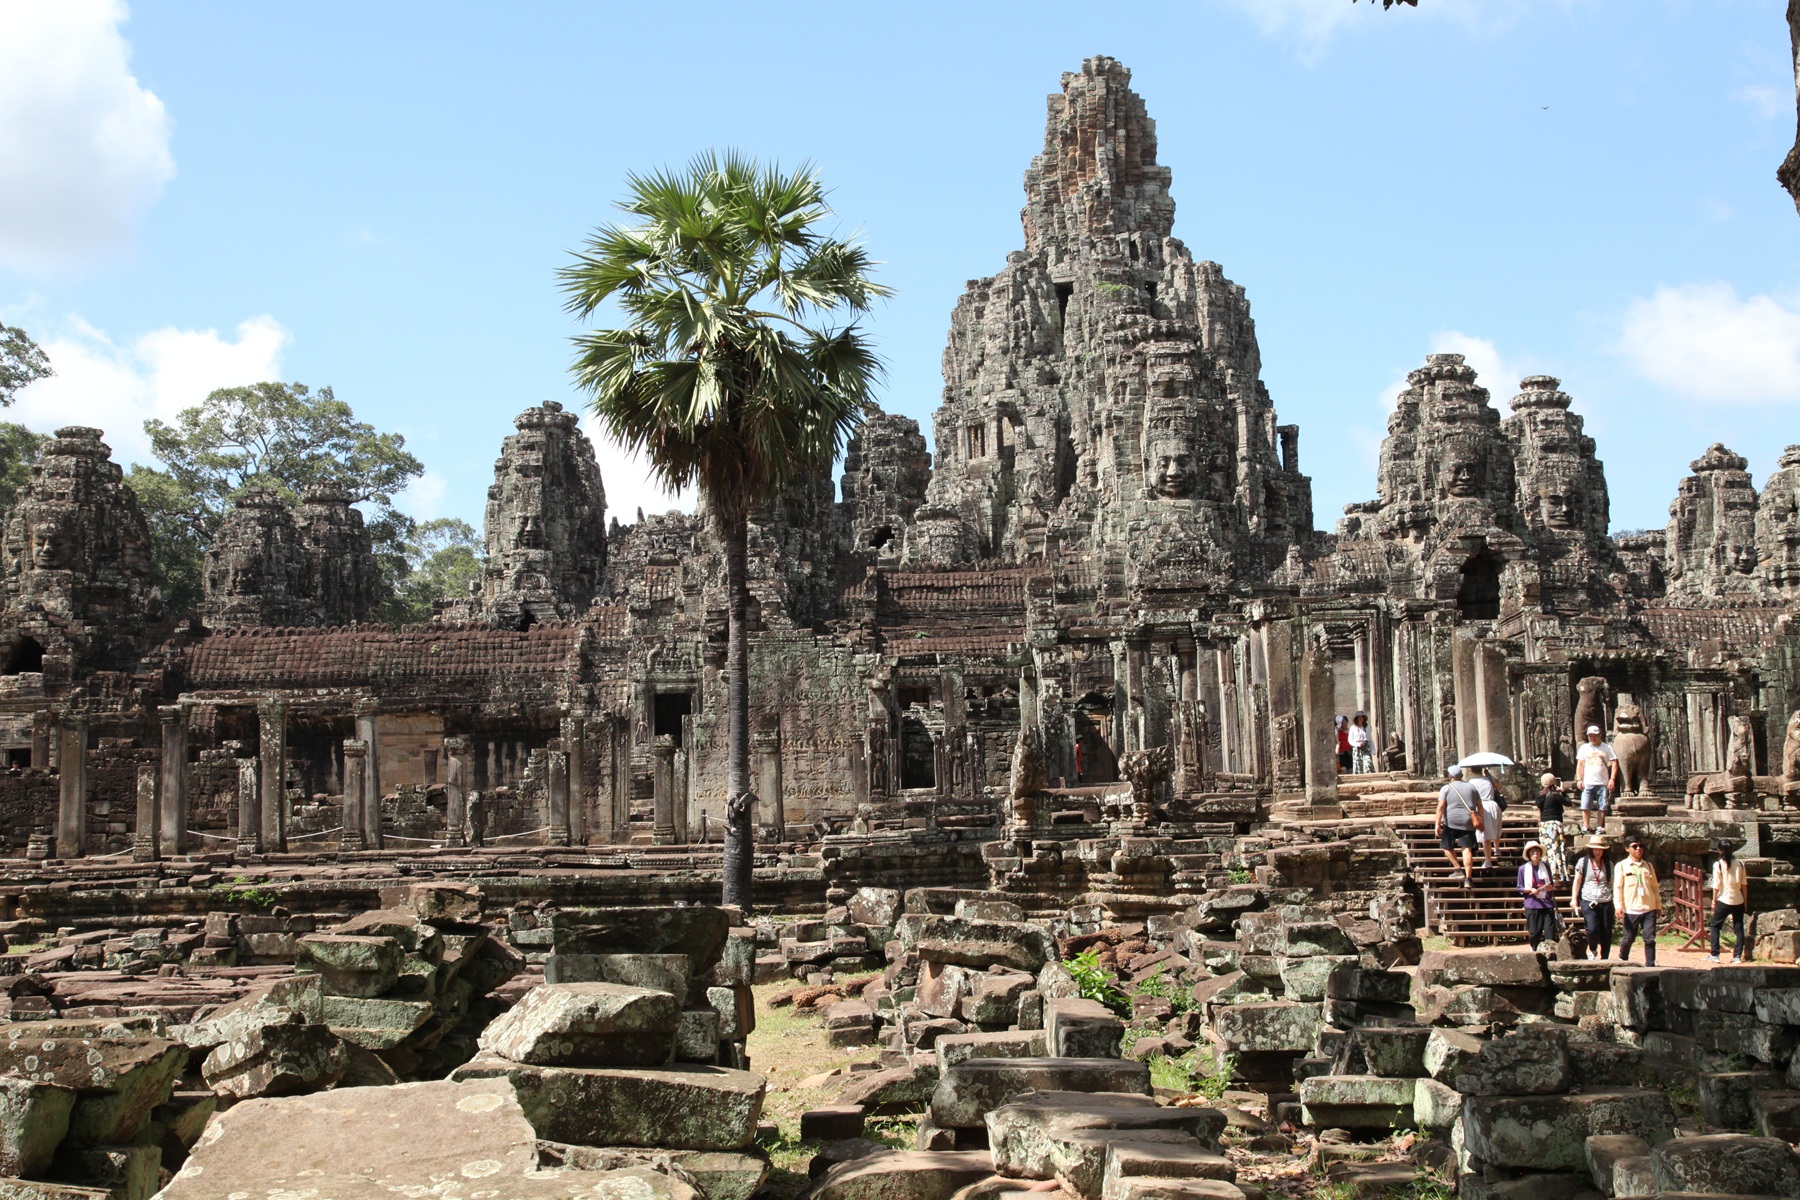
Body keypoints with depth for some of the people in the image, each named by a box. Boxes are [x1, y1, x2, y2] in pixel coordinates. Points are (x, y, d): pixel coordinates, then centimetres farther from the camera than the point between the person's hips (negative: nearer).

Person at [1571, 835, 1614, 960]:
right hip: (1588, 902, -2)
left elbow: (1612, 883, 12)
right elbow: (1577, 881, 6)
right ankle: (1592, 949, 11)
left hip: (1606, 902, 2)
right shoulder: (1583, 862, 3)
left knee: (1606, 932, 2)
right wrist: (1574, 899, -1)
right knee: (1592, 929, -18)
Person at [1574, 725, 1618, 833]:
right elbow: (1580, 764, 9)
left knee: (1602, 807, 1)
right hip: (1588, 783, 1)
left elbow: (1614, 763, 3)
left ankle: (1600, 827, 8)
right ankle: (1585, 826, -2)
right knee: (1585, 806, -6)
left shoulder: (1607, 747, 6)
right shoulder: (1584, 748, 10)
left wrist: (1612, 779, -7)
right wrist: (1579, 780, -1)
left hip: (1603, 783, -1)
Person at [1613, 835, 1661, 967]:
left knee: (1650, 939, -4)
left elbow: (1655, 887, 17)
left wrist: (1658, 905, 15)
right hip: (1631, 910, -3)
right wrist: (1618, 906, -11)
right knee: (1629, 938, 6)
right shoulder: (1621, 866, 2)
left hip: (1649, 908, 3)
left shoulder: (1649, 866, 13)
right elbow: (1617, 887, -2)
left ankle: (1650, 965, -2)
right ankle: (1622, 960, 29)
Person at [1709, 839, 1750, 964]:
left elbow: (1716, 885, -7)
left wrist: (1714, 901, 1)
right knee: (1738, 928, 8)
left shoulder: (1718, 865, -7)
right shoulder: (1739, 864, 4)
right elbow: (1744, 884, 6)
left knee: (1715, 926, 7)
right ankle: (1738, 956, 6)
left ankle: (1714, 955, 3)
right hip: (1738, 900, 3)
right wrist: (1745, 900, 15)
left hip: (1724, 900, -3)